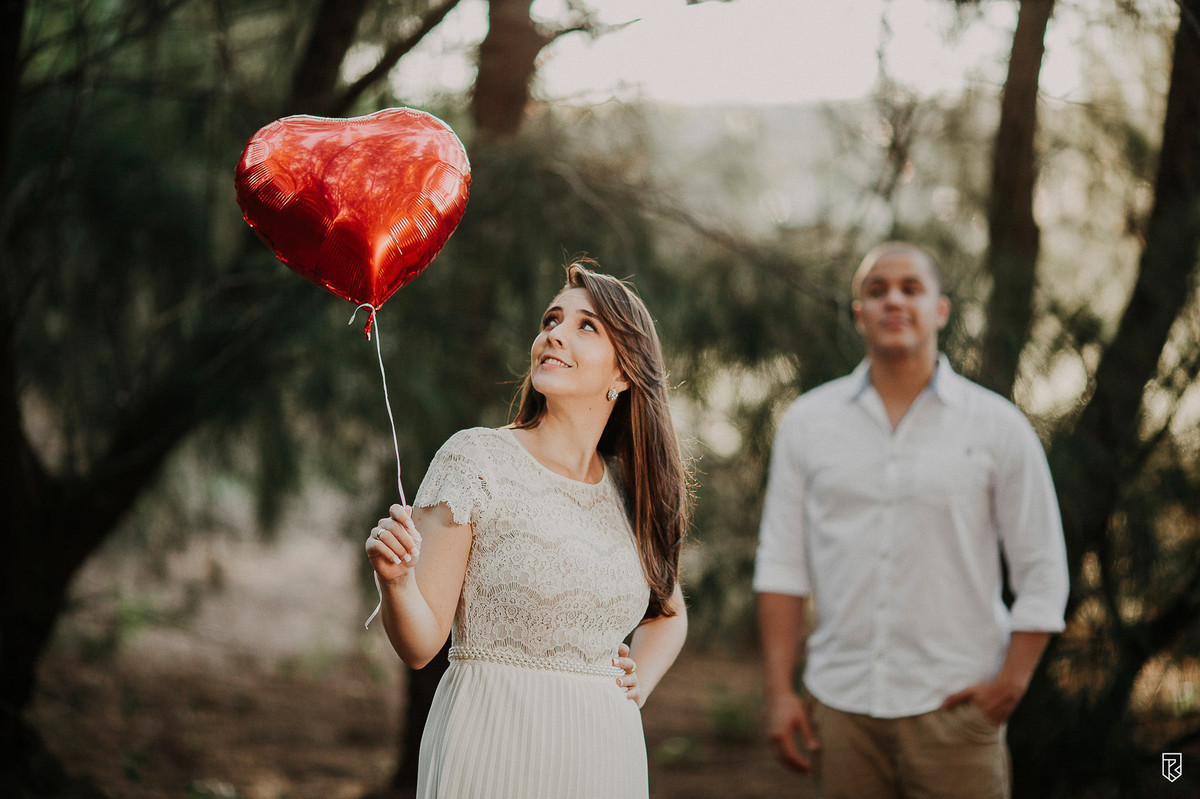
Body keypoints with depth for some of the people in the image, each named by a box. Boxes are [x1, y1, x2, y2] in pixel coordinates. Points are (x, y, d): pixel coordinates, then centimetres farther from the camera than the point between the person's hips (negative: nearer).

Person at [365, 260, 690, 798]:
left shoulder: (632, 489, 4)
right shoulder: (474, 461, -8)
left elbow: (668, 612, 23)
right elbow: (419, 644, -10)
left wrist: (640, 683, 5)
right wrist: (395, 579, -29)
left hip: (605, 754, 4)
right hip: (491, 748, -4)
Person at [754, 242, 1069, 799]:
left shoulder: (998, 426, 2)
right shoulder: (808, 422, 7)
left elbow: (1042, 574, 3)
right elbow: (782, 564, 7)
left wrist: (1010, 685, -5)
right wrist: (778, 692, 0)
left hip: (953, 706, -2)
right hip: (841, 705, 2)